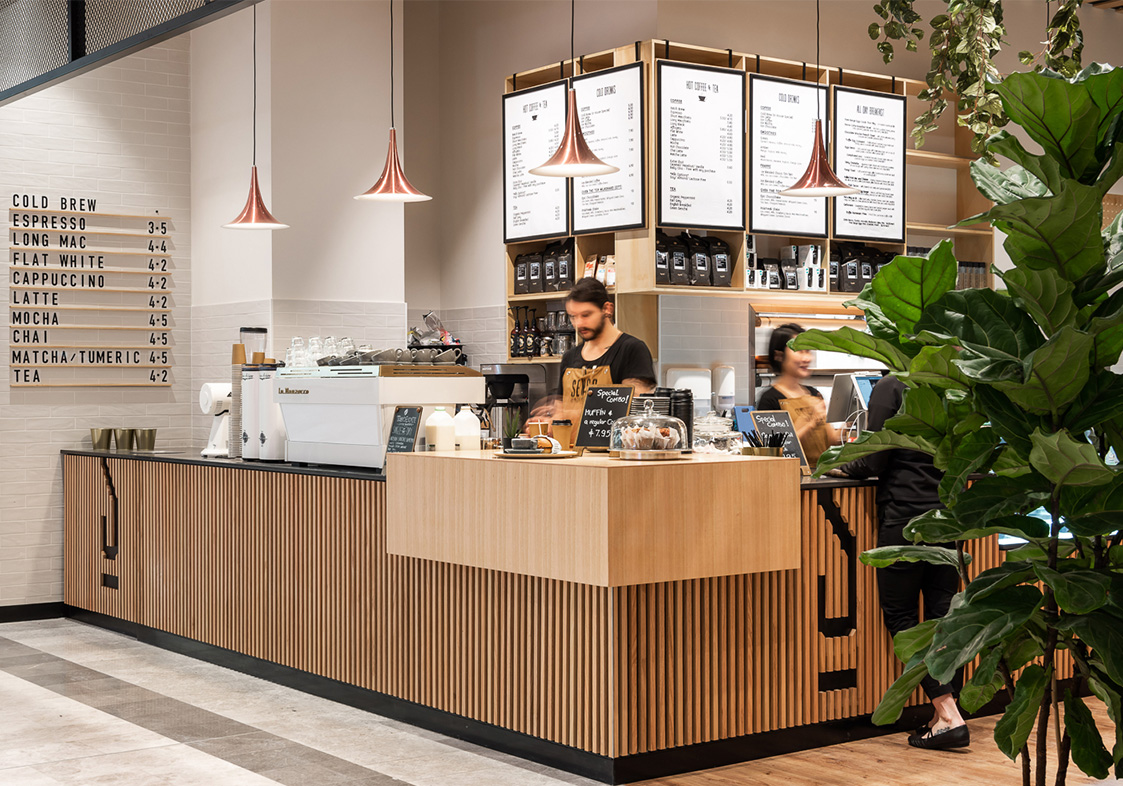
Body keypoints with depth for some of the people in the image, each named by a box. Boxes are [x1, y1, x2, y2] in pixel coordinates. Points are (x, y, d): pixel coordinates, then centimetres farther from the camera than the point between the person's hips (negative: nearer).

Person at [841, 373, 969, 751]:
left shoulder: (890, 388, -10)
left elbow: (875, 462, -11)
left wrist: (841, 463, 7)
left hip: (904, 517, -6)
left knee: (900, 616, 2)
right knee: (944, 612, 9)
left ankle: (948, 717, -6)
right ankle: (947, 715, 11)